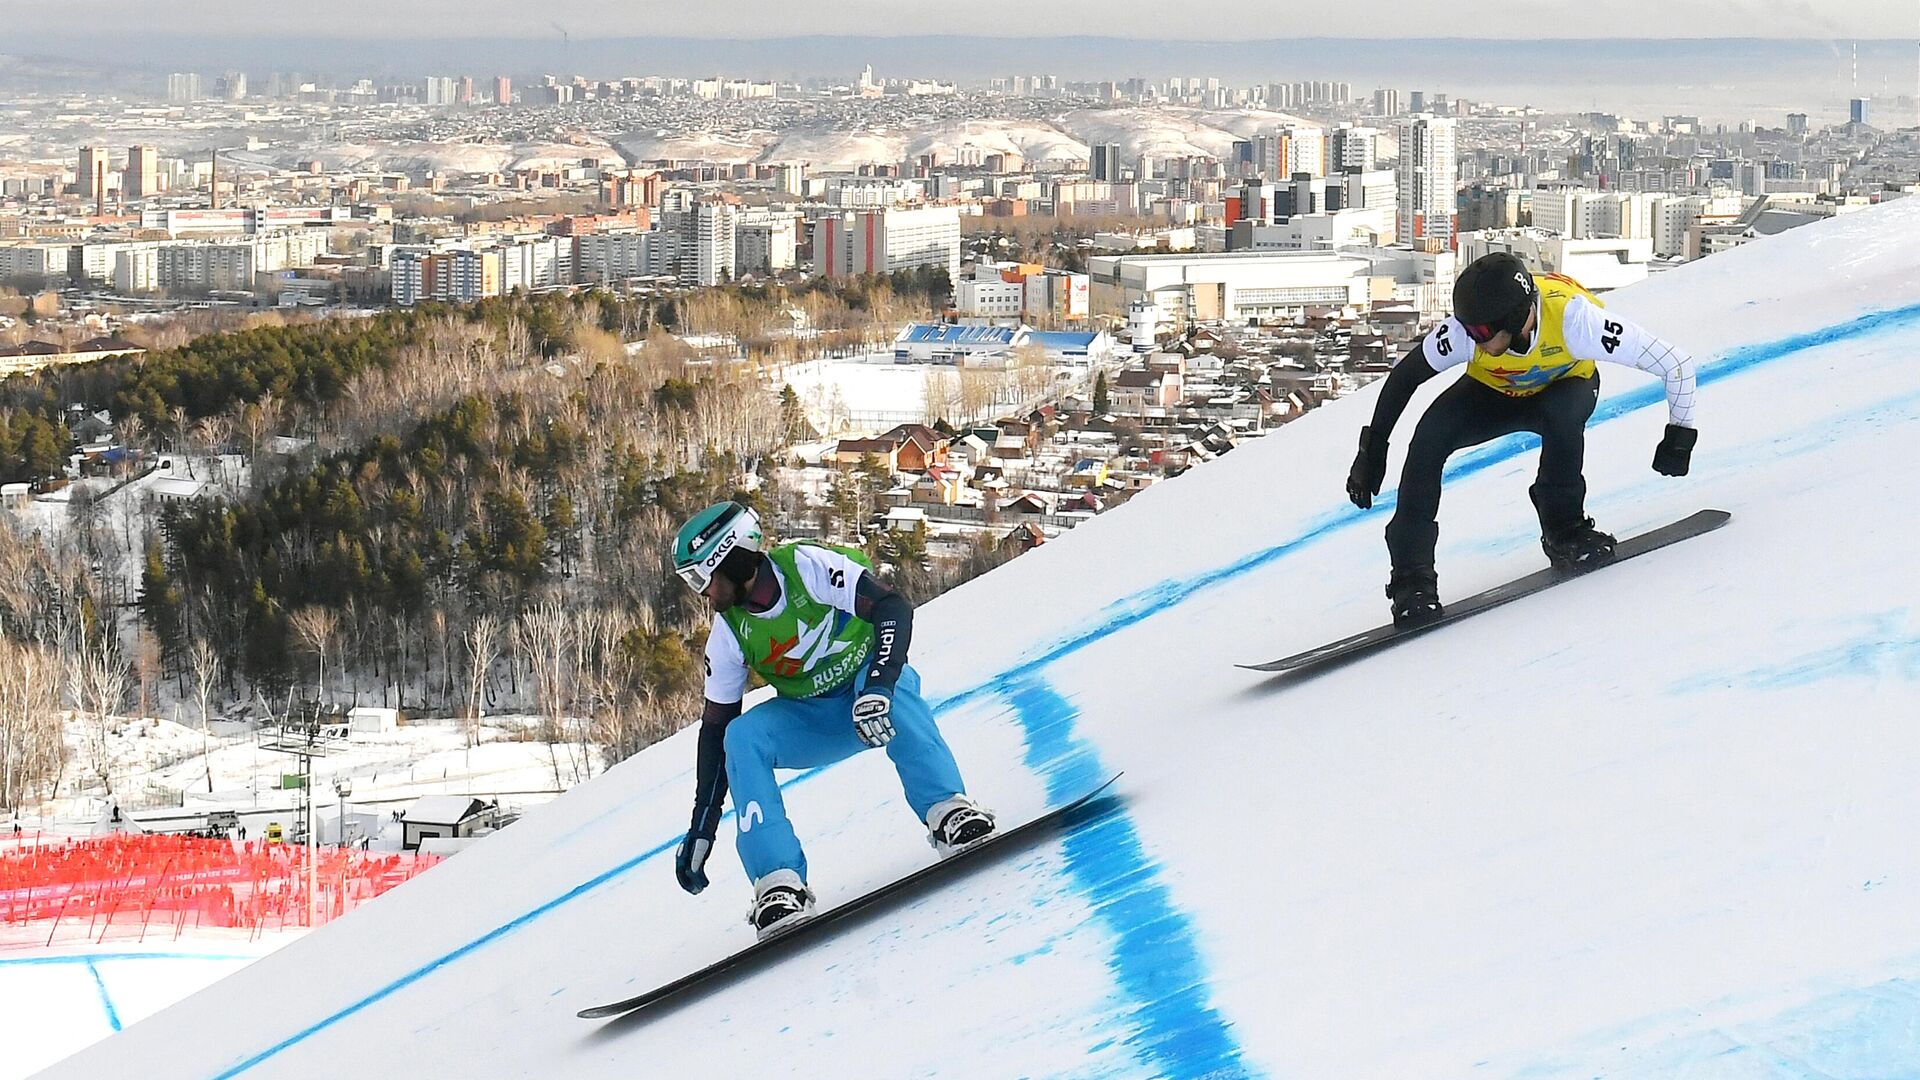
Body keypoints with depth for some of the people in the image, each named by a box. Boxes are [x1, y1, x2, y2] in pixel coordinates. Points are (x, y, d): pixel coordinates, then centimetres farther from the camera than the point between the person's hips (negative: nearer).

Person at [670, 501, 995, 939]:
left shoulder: (808, 566, -22)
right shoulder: (728, 635, -8)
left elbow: (894, 608, -31)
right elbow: (715, 727, -2)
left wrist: (877, 687, -47)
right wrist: (701, 828, -6)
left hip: (876, 701, -4)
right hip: (812, 725, 4)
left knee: (894, 683, -38)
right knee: (741, 737, -24)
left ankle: (947, 811, -44)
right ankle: (778, 883, -32)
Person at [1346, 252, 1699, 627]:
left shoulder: (1572, 319, -40)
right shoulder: (1463, 330, -34)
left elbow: (1675, 363, -32)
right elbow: (1405, 376, -15)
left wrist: (1680, 437, -27)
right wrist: (1373, 448, -14)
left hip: (1566, 385, -1)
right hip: (1492, 394, 2)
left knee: (1561, 414, -37)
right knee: (1430, 434, -26)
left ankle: (1564, 529, -14)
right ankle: (1411, 578, -19)